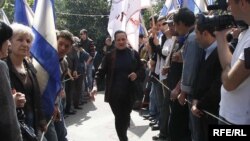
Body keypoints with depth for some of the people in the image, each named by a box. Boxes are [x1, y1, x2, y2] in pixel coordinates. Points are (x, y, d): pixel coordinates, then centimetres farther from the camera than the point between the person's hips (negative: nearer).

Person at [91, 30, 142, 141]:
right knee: (119, 118, 1)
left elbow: (141, 70, 10)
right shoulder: (109, 56, -2)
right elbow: (101, 71, -6)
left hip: (129, 93, 1)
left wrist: (136, 74, -12)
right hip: (114, 93, -1)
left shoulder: (134, 54, 2)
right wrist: (95, 85, -21)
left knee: (126, 117, 10)